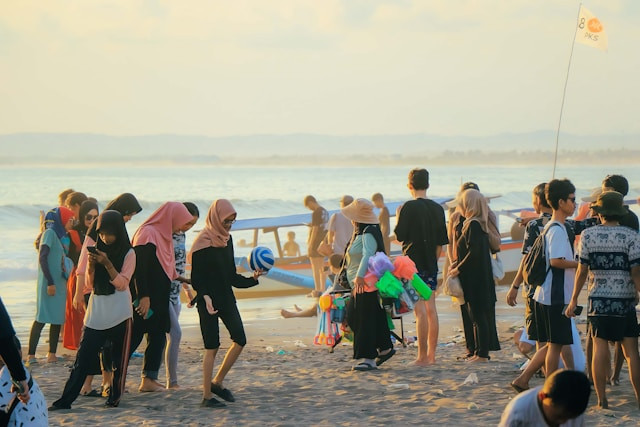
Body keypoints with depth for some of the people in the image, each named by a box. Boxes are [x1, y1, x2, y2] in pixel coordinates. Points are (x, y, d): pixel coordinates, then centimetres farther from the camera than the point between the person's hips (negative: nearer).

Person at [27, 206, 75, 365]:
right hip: (50, 284, -9)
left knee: (57, 319, 7)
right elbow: (42, 258, -16)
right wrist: (50, 282, -20)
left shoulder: (59, 236, 17)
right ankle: (31, 354, -13)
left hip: (59, 284, 9)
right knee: (42, 318, -11)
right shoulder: (50, 233, -9)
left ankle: (52, 354, 9)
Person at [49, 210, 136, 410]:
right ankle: (66, 399, -4)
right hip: (96, 311, 3)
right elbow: (90, 283, 9)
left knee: (118, 359, 2)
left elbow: (122, 283, -9)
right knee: (83, 356, -2)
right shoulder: (97, 250, 10)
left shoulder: (128, 253, -1)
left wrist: (107, 263, -20)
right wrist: (91, 265, -10)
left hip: (119, 313, -3)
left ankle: (114, 397, 14)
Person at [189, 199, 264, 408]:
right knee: (212, 347, -5)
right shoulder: (203, 243, -12)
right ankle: (207, 396, 3)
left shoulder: (227, 240, 10)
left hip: (226, 297, 7)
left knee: (240, 340, 2)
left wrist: (252, 278, -1)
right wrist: (205, 297, -27)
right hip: (208, 300, -7)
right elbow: (196, 278, -13)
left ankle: (217, 382, 16)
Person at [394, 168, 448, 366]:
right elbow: (441, 242, 12)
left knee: (420, 310, -7)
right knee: (431, 309, 11)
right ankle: (431, 354, 16)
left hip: (414, 264, -6)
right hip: (431, 264, 6)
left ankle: (422, 356, -8)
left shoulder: (409, 207, -12)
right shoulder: (437, 208, 7)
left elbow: (399, 236, -11)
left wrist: (398, 218, 5)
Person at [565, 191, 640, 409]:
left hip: (598, 299, 1)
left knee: (600, 348, 1)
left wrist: (574, 300, 9)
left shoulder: (588, 235, -1)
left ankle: (602, 399, 0)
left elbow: (582, 270, 1)